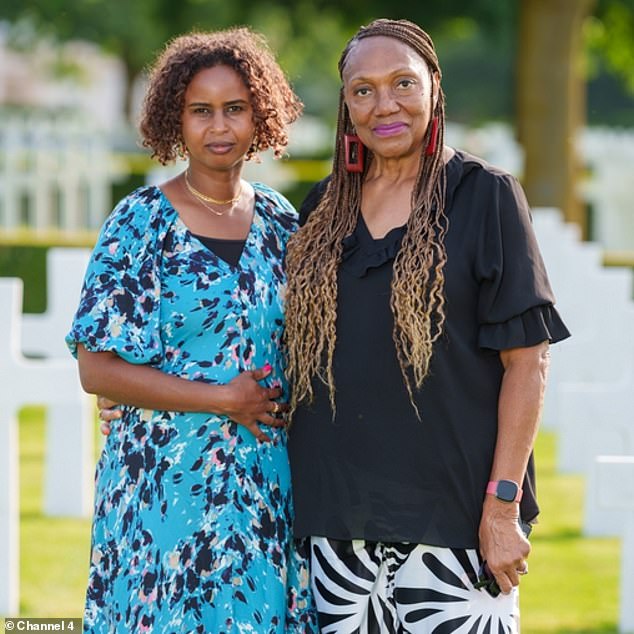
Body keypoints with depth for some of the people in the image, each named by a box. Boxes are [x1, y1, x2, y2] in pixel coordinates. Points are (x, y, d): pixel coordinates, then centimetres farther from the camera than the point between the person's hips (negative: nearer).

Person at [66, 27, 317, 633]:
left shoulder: (279, 221, 8)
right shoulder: (141, 223, -6)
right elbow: (97, 370, -10)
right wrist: (223, 400, -13)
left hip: (266, 486, 4)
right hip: (170, 485, -4)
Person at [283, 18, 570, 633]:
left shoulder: (484, 196, -2)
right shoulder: (324, 210, 11)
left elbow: (526, 361, -6)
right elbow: (297, 356, 20)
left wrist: (502, 506, -12)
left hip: (450, 513, -4)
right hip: (337, 516, 4)